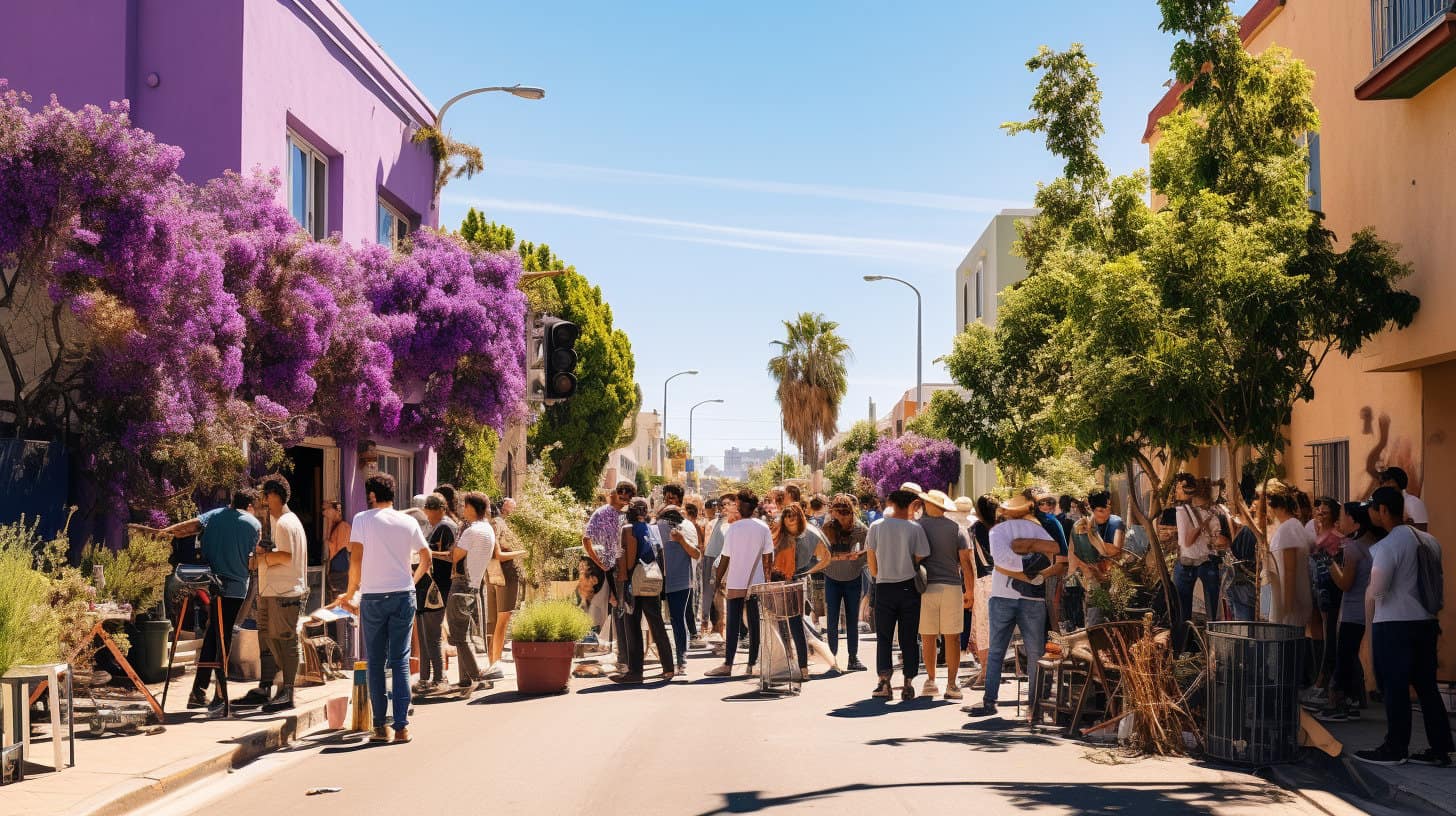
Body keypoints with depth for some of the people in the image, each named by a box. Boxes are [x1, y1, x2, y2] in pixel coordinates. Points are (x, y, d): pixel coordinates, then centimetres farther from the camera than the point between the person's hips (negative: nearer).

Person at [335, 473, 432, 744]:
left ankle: (380, 726, 6)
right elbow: (426, 560, 10)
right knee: (400, 660, 3)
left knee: (376, 662, 6)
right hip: (403, 595, 2)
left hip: (373, 597, -2)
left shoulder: (362, 519, -3)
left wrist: (350, 594, 6)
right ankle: (401, 726, -3)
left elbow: (356, 561, -6)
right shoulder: (408, 522, 6)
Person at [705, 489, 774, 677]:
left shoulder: (734, 528, -9)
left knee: (733, 624, 2)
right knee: (754, 623, 7)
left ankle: (728, 664, 2)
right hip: (756, 582, 2)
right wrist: (767, 577, 14)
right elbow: (768, 556, 2)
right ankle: (752, 664, 9)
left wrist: (718, 579, 4)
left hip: (735, 583, -2)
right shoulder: (763, 527, -2)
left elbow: (725, 557, -6)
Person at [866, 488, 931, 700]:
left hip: (884, 588, 1)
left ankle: (884, 681, -1)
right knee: (909, 639, 7)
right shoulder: (915, 529, -6)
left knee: (884, 637, 9)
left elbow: (871, 561, 6)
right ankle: (908, 684, 5)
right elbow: (920, 559, -5)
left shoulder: (876, 527, -1)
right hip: (908, 588, -1)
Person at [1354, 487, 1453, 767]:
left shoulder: (1388, 545, -15)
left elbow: (1375, 591, -21)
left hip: (1393, 626, -8)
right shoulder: (1428, 540, 9)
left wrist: (1370, 625, -4)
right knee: (1427, 687, 11)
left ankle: (1395, 749, 8)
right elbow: (1437, 582, 16)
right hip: (1426, 623, 8)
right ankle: (1440, 749, 13)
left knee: (1395, 689, 1)